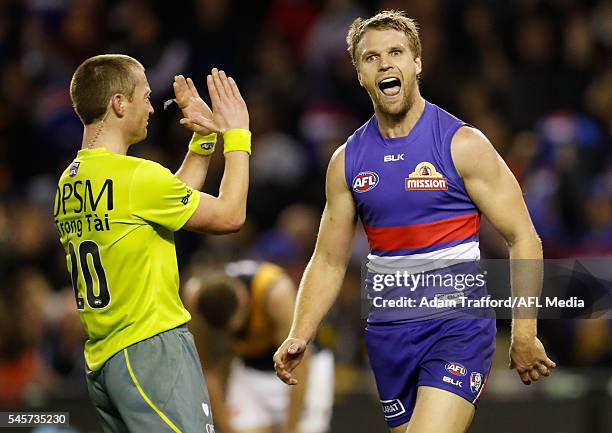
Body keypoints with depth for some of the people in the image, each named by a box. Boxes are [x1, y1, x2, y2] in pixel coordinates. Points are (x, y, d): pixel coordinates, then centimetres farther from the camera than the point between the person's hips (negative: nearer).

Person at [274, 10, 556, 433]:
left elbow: (523, 239, -5)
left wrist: (525, 335, -10)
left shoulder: (463, 144, -6)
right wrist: (299, 336, -2)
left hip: (458, 324, -5)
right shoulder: (347, 160, 7)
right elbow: (329, 261, 12)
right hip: (389, 331, 5)